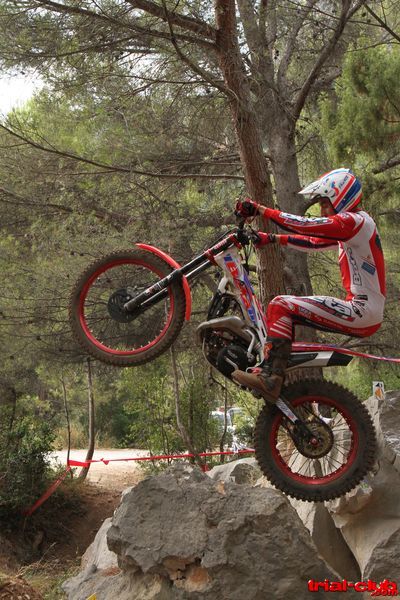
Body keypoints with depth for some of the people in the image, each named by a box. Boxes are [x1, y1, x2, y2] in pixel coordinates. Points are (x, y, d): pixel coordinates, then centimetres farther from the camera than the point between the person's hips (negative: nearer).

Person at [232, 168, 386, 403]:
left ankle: (271, 378, -22)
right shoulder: (349, 225, 20)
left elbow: (303, 225, -19)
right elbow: (313, 242, 20)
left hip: (362, 311, -10)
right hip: (364, 312, 10)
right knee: (287, 311, 17)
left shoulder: (355, 221, -11)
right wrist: (272, 239, 14)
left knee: (281, 306, -16)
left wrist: (260, 209, -14)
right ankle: (269, 369, 12)